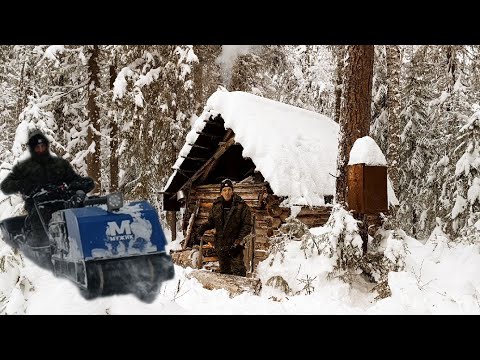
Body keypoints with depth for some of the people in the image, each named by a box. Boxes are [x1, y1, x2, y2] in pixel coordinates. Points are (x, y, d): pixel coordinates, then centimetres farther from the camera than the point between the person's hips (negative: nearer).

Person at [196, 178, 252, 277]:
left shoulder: (241, 206, -6)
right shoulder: (216, 206, 5)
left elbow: (247, 224, -5)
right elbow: (211, 221, 16)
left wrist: (240, 238, -18)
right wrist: (203, 227, -4)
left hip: (235, 244, -4)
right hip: (220, 244, 4)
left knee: (238, 271, -9)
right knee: (224, 270, 15)